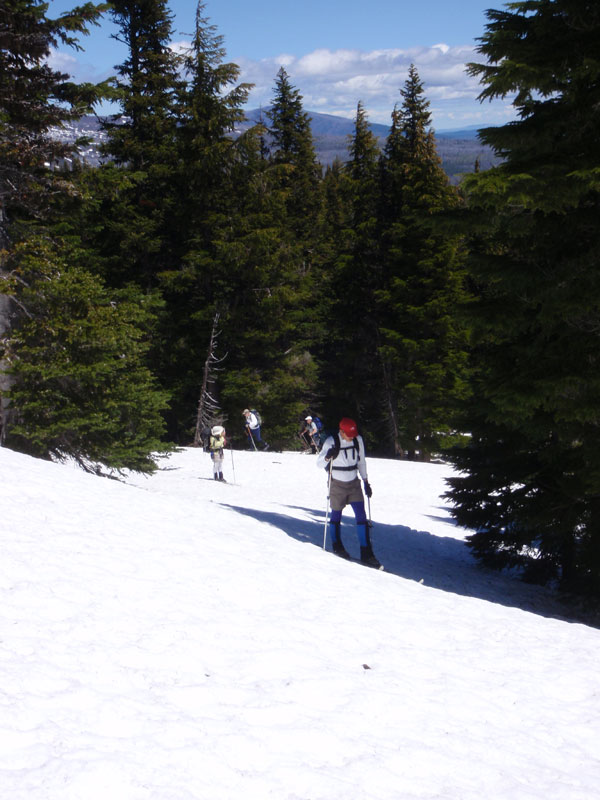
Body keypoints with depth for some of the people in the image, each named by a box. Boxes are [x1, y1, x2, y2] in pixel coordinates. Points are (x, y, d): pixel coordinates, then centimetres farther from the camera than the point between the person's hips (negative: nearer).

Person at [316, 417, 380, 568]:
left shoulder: (358, 440, -1)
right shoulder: (331, 442, -14)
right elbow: (319, 463, -14)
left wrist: (366, 481, 12)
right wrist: (328, 456, -35)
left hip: (354, 483, 3)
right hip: (337, 485, -3)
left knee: (361, 516, -4)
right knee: (336, 515, 8)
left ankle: (366, 553, -3)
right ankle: (337, 546, 30)